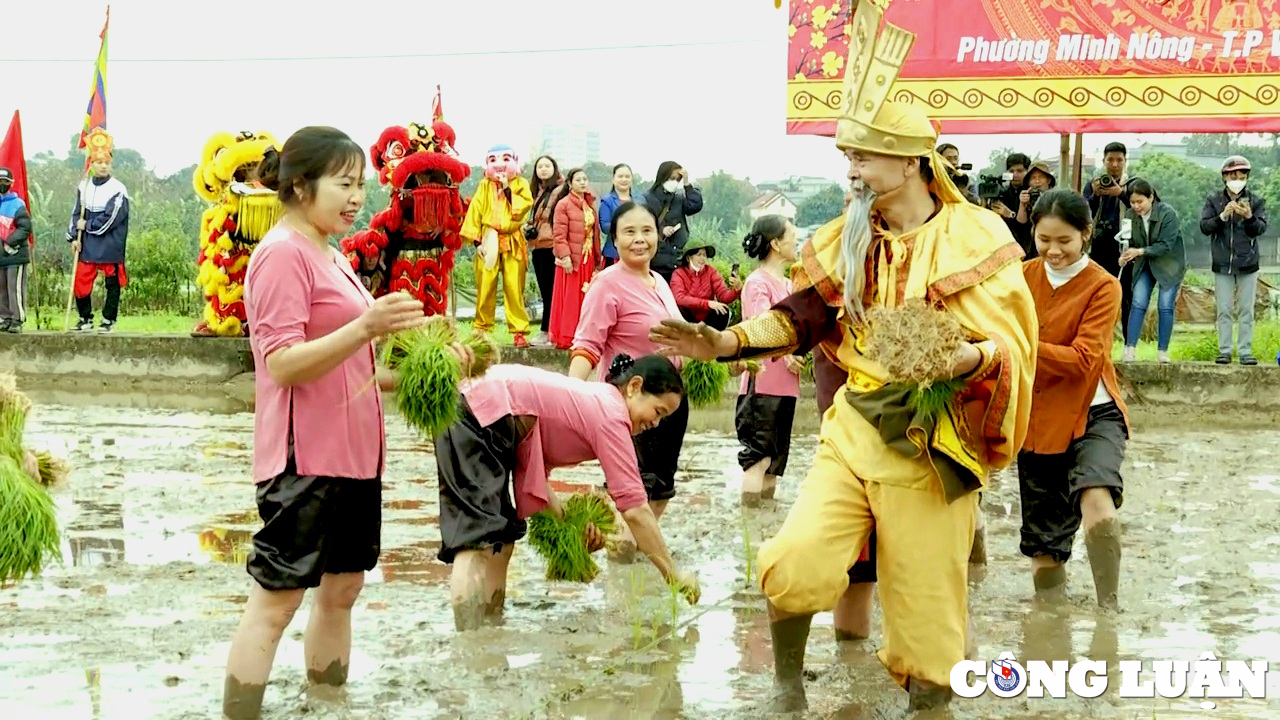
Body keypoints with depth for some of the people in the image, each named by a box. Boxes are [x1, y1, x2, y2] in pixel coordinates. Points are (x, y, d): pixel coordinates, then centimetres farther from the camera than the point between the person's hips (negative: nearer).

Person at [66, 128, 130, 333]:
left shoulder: (118, 189, -9)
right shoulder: (84, 187, 7)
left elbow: (110, 219, -14)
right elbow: (76, 214, 10)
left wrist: (88, 225, -9)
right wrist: (74, 237, 0)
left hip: (110, 245, -4)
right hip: (87, 245, 4)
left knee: (112, 283, 4)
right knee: (80, 283, 3)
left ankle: (108, 320, 13)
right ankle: (85, 320, 16)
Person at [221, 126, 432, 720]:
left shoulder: (331, 257, 16)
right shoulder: (283, 253, -12)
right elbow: (282, 364, -20)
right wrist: (366, 326, -29)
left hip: (353, 451, 9)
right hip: (305, 457, -9)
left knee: (342, 586, 14)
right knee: (277, 599, -5)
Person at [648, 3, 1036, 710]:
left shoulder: (974, 238, -8)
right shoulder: (854, 235, 7)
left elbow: (1012, 343, -10)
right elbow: (804, 313, 14)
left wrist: (970, 357, -32)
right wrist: (726, 342, 2)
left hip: (928, 443, -3)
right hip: (853, 428, 4)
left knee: (924, 610, 2)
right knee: (794, 563, -12)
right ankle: (786, 685, 13)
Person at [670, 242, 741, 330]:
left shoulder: (711, 272, -3)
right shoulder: (679, 273, -10)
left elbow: (724, 295, -13)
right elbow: (679, 298, -27)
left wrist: (737, 289, -36)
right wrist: (708, 303, -35)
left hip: (707, 320, 2)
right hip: (688, 320, -2)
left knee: (723, 311, -23)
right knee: (678, 311, -30)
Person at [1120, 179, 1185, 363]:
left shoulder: (1168, 213, -22)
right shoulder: (1131, 215, -10)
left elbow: (1166, 245, -25)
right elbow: (1130, 242, -4)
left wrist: (1140, 251, -35)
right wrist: (1126, 255, -27)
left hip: (1169, 265, -3)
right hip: (1145, 265, 3)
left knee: (1165, 306, -6)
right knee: (1138, 303, -8)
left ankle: (1163, 351, 3)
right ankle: (1130, 349, -8)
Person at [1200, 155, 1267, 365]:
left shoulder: (1256, 201, 1)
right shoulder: (1213, 200, 1)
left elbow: (1261, 228, -9)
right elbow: (1204, 227, -7)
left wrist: (1249, 217, -29)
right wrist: (1222, 216, -23)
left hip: (1248, 264, 0)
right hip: (1222, 264, 0)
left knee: (1246, 311, 2)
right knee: (1224, 311, 3)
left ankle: (1245, 351, 5)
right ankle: (1225, 351, 7)